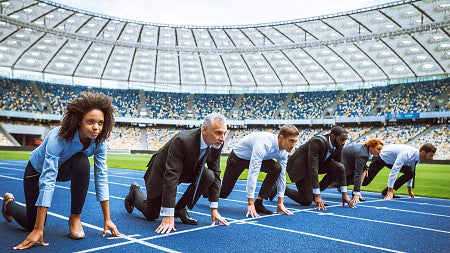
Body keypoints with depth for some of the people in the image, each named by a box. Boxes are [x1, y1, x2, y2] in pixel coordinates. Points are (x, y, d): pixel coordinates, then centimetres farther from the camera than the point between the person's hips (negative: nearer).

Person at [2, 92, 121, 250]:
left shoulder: (99, 142, -26)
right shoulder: (59, 137, -39)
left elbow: (101, 177, -23)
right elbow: (47, 181, -42)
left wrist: (107, 219, -24)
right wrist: (38, 230, -43)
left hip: (65, 169, 3)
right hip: (38, 170, -2)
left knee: (82, 162, -33)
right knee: (33, 224, 2)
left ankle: (75, 218, -16)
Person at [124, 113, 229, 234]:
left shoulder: (217, 144, -20)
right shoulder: (182, 141, -39)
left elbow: (216, 175, -12)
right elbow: (171, 177, -39)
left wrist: (214, 209, -14)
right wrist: (168, 216, -39)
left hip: (188, 171, 5)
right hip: (163, 171, -5)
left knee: (209, 176, -24)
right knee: (151, 214, 2)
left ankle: (180, 209, -4)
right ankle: (135, 191, 34)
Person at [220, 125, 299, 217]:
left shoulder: (283, 152, -18)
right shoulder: (264, 144, -41)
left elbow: (282, 175, -9)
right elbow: (253, 173, -44)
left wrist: (280, 203, -9)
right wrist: (250, 204, -43)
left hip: (257, 157, 6)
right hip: (238, 157, -5)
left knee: (276, 168, -22)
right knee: (223, 193, -1)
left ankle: (258, 203, -13)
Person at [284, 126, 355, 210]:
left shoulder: (338, 147, -10)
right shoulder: (317, 142, -32)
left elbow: (341, 170, -4)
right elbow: (313, 168, -36)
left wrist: (344, 194, -9)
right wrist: (317, 197, -37)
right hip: (299, 166, -7)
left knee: (340, 167, -17)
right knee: (306, 201, -14)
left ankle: (313, 193, -2)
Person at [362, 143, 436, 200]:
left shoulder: (417, 157, -9)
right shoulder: (407, 154, -36)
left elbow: (410, 172, 7)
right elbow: (394, 171, -40)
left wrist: (410, 190, 12)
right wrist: (390, 191, -38)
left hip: (391, 160, 8)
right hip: (381, 157, -8)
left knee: (410, 173, -10)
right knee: (365, 181, -14)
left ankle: (386, 191, -7)